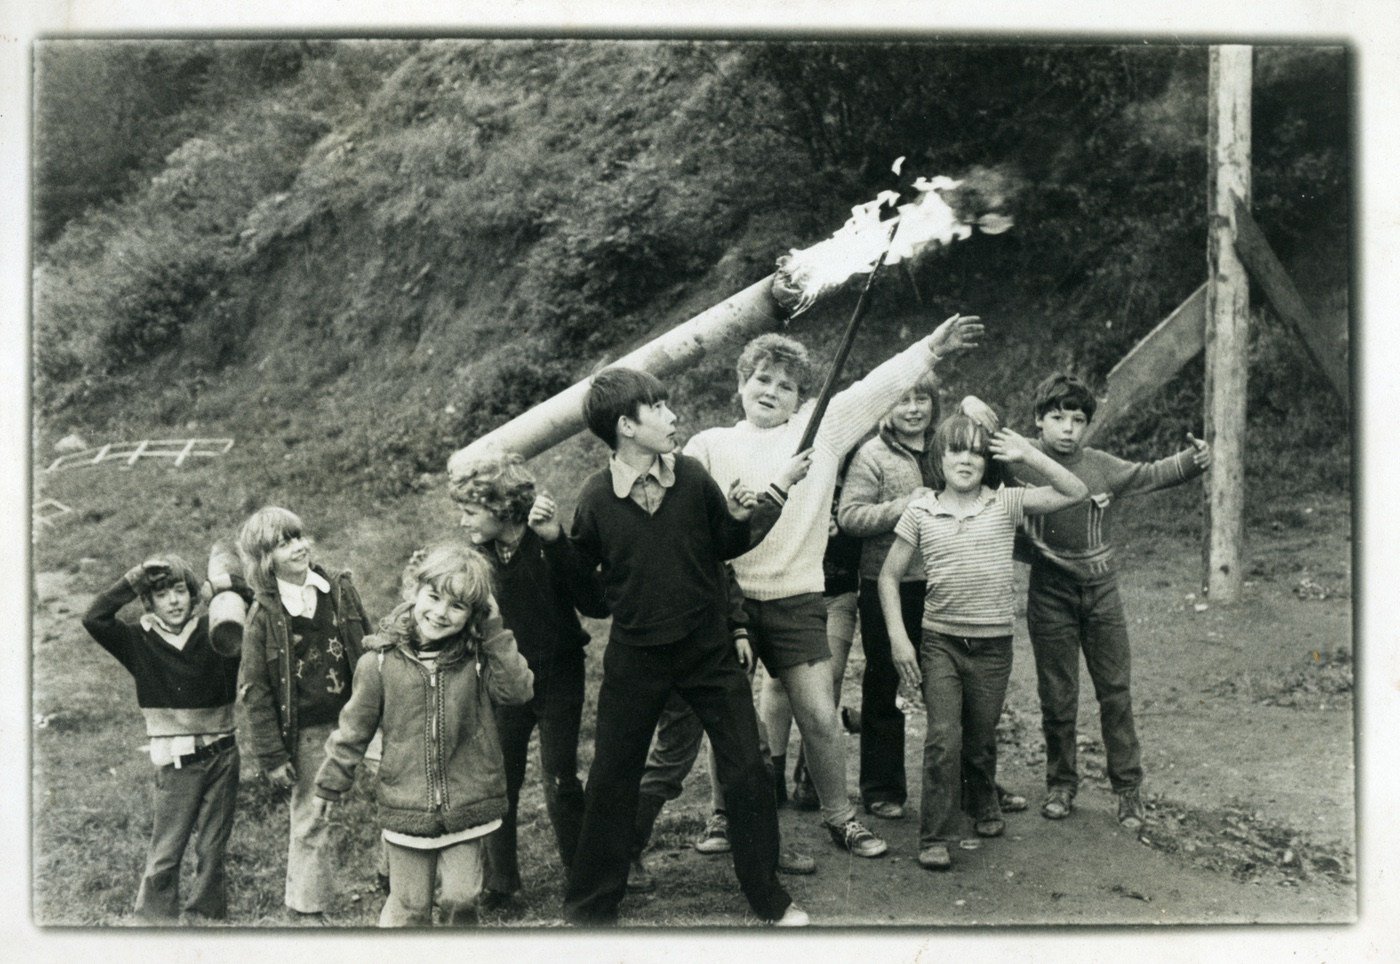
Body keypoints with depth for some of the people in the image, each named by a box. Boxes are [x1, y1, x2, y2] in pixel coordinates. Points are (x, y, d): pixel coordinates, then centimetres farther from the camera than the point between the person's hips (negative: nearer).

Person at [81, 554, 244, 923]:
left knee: (213, 850, 10)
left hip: (222, 757, 1)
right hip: (176, 764, -1)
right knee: (165, 853, 1)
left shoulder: (214, 632, 0)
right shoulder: (140, 642, -1)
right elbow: (94, 618, -15)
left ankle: (207, 919, 23)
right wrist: (136, 577, -16)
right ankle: (154, 920, 15)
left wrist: (230, 581, -17)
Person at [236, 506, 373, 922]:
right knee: (311, 819, 7)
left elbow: (367, 650, 10)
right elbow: (254, 691, -5)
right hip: (307, 734, -3)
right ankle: (307, 908, 24)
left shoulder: (340, 589, 2)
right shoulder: (262, 615, -8)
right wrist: (272, 755, -7)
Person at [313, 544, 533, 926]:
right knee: (409, 908, 12)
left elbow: (518, 690, -19)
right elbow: (354, 726, 3)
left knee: (460, 900, 9)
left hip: (467, 806, 1)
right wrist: (331, 781, 11)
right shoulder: (381, 659, -7)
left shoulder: (478, 656, -5)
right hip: (406, 808, 0)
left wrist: (494, 632, -17)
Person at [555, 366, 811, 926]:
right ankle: (591, 906, 27)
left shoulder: (691, 476, -8)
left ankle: (769, 897, 23)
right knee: (611, 779, 8)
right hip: (636, 655, -1)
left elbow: (727, 547, 6)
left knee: (747, 771, 4)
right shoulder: (595, 500, -12)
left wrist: (741, 517, -10)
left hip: (708, 647, 1)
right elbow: (580, 581, 4)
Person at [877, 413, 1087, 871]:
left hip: (993, 644, 1)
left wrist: (1027, 453, -13)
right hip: (939, 641, -1)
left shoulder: (1006, 503, -1)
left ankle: (984, 806, 43)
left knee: (980, 738, 14)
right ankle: (935, 838, 2)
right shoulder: (920, 511, -2)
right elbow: (889, 576, 3)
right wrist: (898, 638, -5)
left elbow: (1075, 492, -8)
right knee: (943, 736, -10)